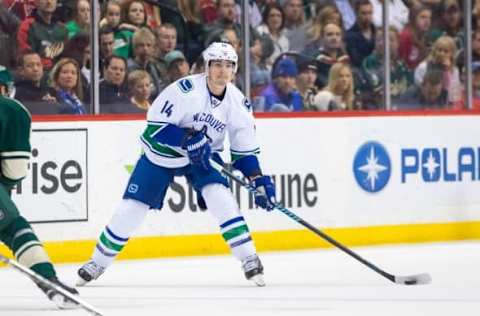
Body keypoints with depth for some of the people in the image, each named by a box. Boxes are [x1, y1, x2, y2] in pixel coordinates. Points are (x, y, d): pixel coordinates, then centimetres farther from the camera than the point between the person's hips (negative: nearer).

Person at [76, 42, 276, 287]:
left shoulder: (238, 102, -11)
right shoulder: (186, 89, -28)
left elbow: (244, 149, -1)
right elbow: (156, 123, -25)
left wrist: (259, 181, -10)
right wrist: (188, 139, -35)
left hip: (203, 155, 3)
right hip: (161, 152, -3)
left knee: (221, 198, -21)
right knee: (131, 209, -2)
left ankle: (249, 260, -13)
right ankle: (98, 262, 17)